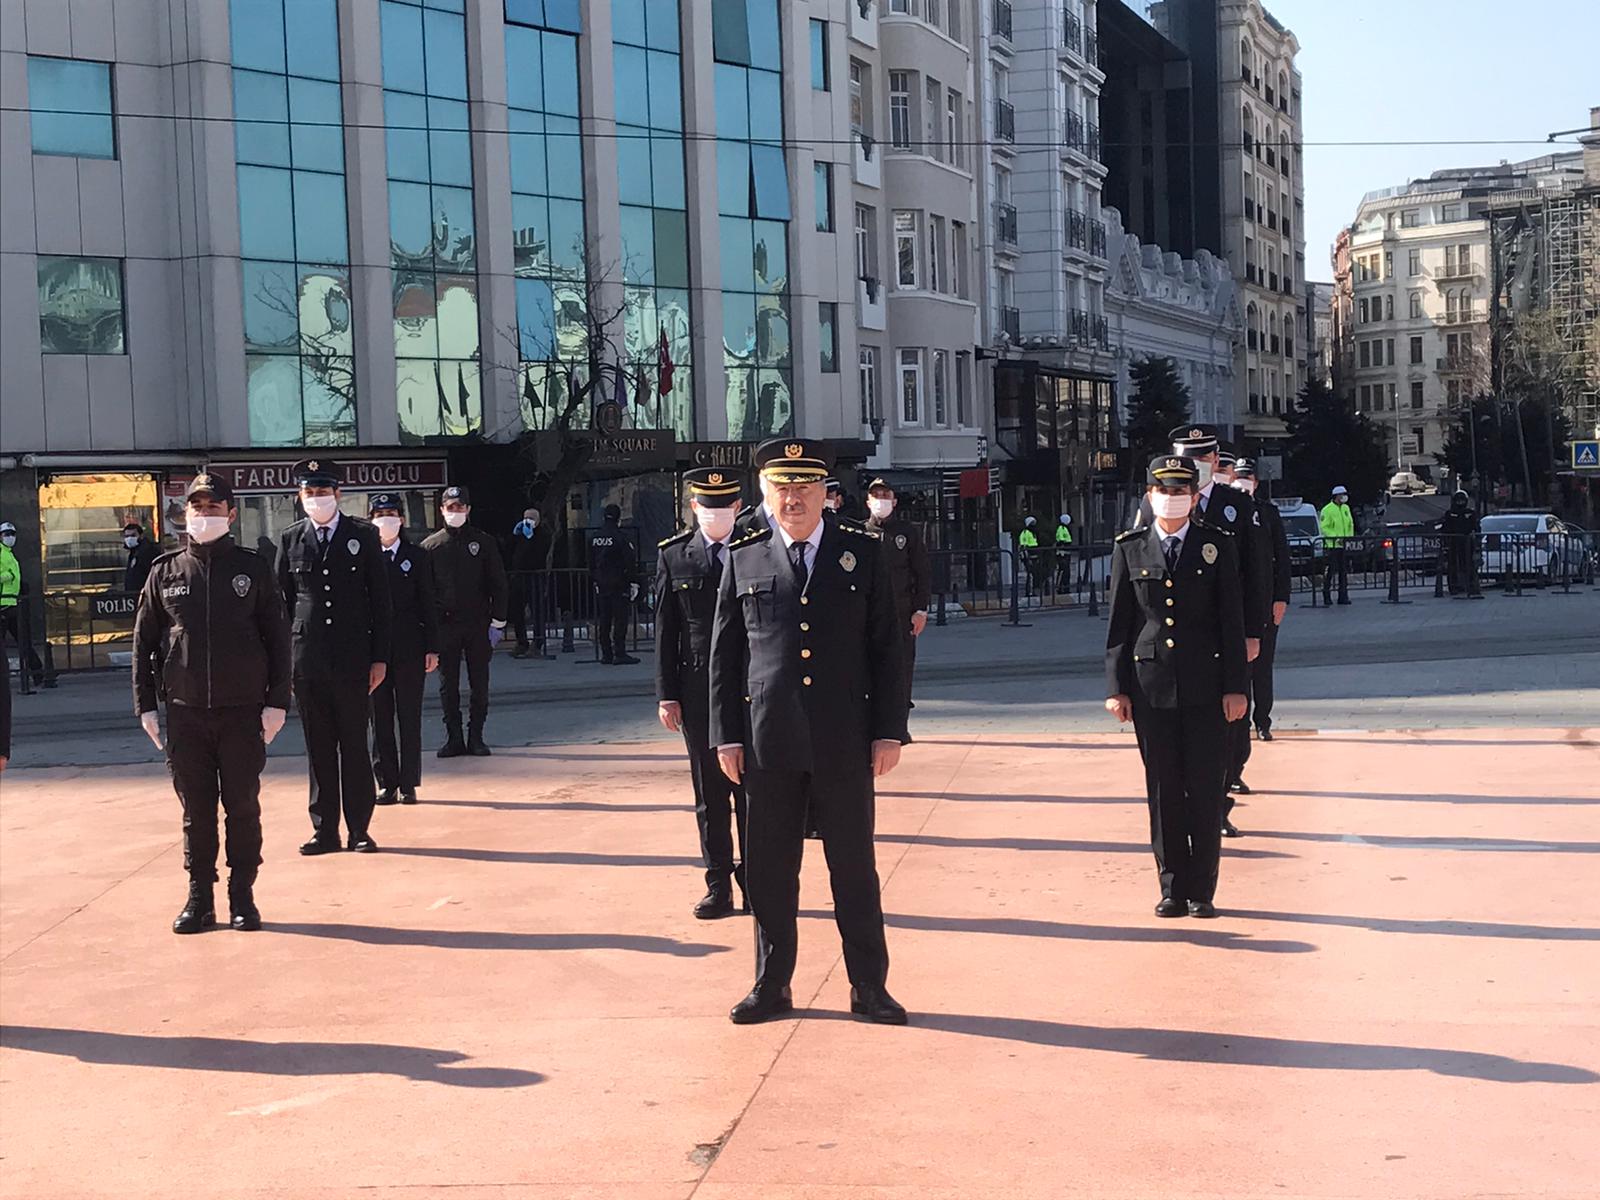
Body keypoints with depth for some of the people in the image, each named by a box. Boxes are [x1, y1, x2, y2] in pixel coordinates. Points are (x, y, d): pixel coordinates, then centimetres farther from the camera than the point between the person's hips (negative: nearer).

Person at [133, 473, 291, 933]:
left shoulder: (253, 568, 2)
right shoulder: (165, 573, 6)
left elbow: (277, 637, 2)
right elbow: (143, 642, 9)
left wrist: (277, 701, -4)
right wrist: (145, 705, 3)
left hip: (242, 710, -1)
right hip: (185, 712, 1)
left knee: (243, 806, 3)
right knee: (195, 809, 6)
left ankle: (242, 896, 12)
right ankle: (199, 899, 14)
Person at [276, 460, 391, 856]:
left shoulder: (363, 536, 4)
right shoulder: (290, 540, 8)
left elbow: (380, 600, 3)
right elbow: (282, 602, 9)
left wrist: (379, 657, -2)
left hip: (352, 659, -1)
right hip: (306, 662, 1)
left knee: (354, 746, 3)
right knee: (318, 749, 6)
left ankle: (359, 829, 10)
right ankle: (325, 830, 12)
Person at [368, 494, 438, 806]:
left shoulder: (417, 556, 5)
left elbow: (428, 604, 5)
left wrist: (432, 648, -1)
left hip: (409, 648, 0)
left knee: (410, 719, 3)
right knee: (380, 719, 4)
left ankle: (408, 784, 9)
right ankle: (387, 783, 12)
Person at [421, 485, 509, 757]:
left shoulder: (483, 542, 5)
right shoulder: (431, 545, 4)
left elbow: (498, 585, 5)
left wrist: (498, 622, -2)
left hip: (478, 624, 0)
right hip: (445, 625, 0)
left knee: (479, 684, 3)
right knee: (448, 684, 3)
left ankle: (476, 737, 11)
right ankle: (453, 738, 10)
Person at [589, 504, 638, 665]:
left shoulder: (593, 537, 8)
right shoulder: (620, 537, -11)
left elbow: (591, 562, 14)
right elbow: (629, 562, -12)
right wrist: (632, 582, -7)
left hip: (601, 584, 6)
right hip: (618, 584, -6)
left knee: (603, 620, 9)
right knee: (620, 619, -4)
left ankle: (606, 654, 11)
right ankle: (620, 654, -6)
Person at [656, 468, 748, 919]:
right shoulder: (674, 556, 4)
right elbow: (665, 631, 4)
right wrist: (666, 694, -1)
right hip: (698, 692, 1)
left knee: (751, 792, 3)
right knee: (710, 796, 7)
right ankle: (719, 886, 15)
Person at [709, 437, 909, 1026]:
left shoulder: (863, 552, 5)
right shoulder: (743, 559, 6)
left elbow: (887, 648, 4)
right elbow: (724, 655, 8)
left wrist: (889, 731, -1)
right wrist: (726, 736, 2)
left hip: (844, 743, -1)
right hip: (768, 743, 1)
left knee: (854, 867, 6)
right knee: (769, 870, 7)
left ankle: (869, 986, 17)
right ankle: (771, 986, 20)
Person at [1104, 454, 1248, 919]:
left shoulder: (1218, 545, 4)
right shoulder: (1129, 549, 6)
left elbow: (1233, 620, 2)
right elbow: (1119, 623, 6)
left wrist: (1235, 686, -3)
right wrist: (1116, 687, 0)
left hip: (1205, 685, -1)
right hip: (1151, 685, 1)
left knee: (1205, 788, 1)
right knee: (1163, 789, 4)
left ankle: (1202, 891, 10)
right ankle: (1173, 888, 13)